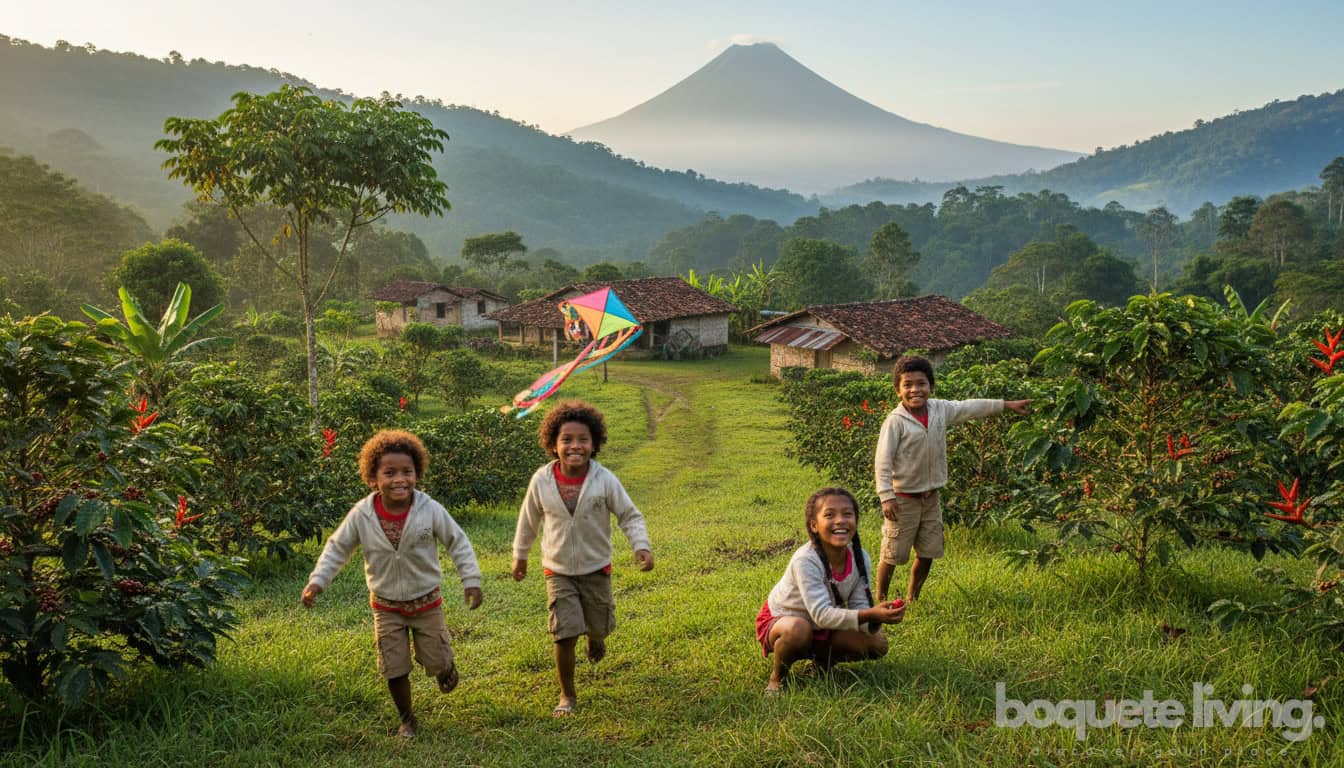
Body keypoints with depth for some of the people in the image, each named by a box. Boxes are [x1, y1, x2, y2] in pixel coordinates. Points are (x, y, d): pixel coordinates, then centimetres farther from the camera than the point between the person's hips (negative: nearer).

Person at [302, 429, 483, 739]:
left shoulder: (430, 510, -20)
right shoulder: (361, 515, -16)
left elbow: (458, 543, -7)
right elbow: (337, 548, -2)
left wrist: (471, 580, -10)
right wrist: (318, 580, -11)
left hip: (426, 603, -1)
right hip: (387, 607, 1)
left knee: (437, 663, 11)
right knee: (395, 670, 6)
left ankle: (447, 668, 48)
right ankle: (407, 719, 31)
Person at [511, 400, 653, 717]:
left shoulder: (604, 480, -17)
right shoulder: (542, 480, -13)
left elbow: (630, 516, -8)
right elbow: (529, 520, 5)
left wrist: (641, 546, -24)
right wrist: (519, 555, 15)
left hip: (596, 568, 1)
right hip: (558, 571, -1)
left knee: (599, 628, 16)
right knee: (565, 635, -8)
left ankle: (595, 638, 56)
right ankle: (567, 695, 13)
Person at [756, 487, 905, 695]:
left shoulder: (860, 558, -14)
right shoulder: (805, 560, -33)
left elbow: (859, 608, -13)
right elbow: (821, 614, -37)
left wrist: (876, 619, -37)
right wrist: (870, 614, -47)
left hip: (824, 628, 6)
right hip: (781, 621, -6)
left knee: (877, 643, -12)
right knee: (798, 629, -40)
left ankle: (822, 659, 15)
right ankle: (777, 676, -9)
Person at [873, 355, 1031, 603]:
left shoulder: (941, 410, -1)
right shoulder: (895, 421, -17)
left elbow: (970, 408, 13)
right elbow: (882, 461, -18)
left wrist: (1006, 404, 17)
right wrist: (886, 497, -22)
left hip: (931, 497, 6)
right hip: (903, 498, -6)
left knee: (928, 553, 15)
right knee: (892, 555, 1)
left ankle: (912, 599, 33)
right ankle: (880, 601, 17)